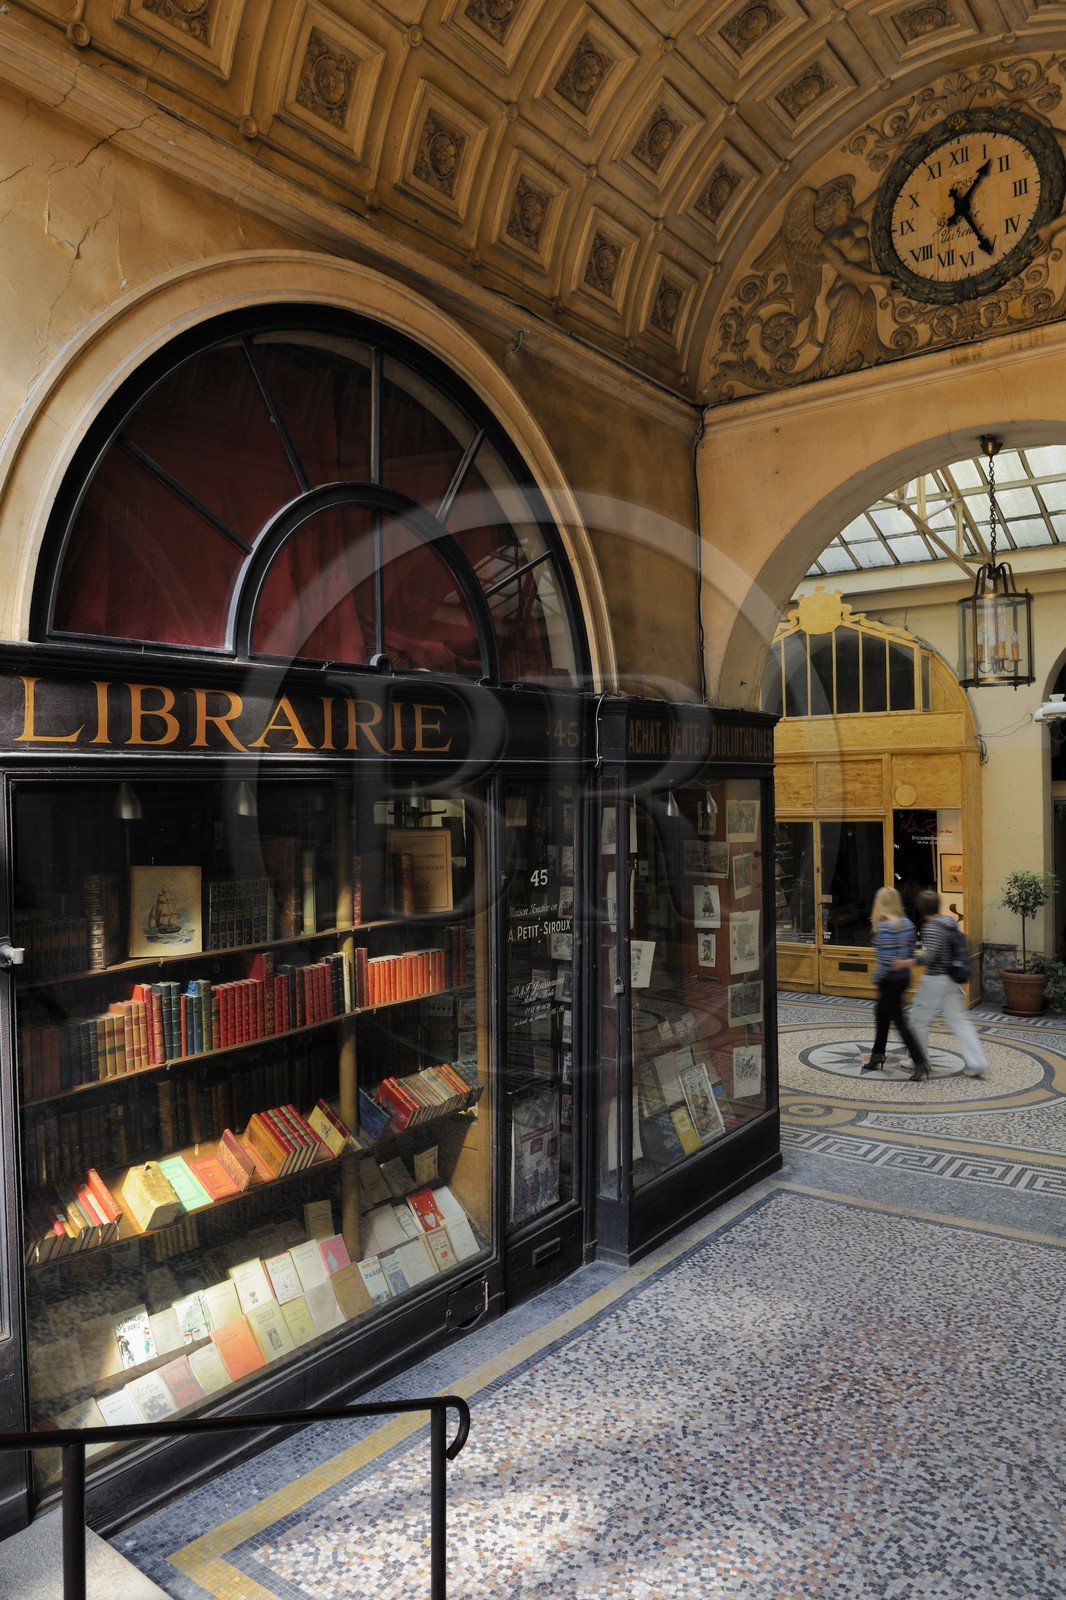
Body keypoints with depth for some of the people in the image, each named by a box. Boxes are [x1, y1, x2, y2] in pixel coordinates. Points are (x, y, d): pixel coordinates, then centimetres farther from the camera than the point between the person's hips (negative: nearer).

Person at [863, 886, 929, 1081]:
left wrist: (876, 978, -12)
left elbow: (887, 959, -23)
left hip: (890, 980, -9)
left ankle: (920, 1063, -3)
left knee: (899, 1022, 0)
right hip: (904, 976, 9)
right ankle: (877, 1057, 32)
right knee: (881, 1013, 22)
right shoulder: (907, 923, 2)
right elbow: (910, 952, 8)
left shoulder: (884, 927, -22)